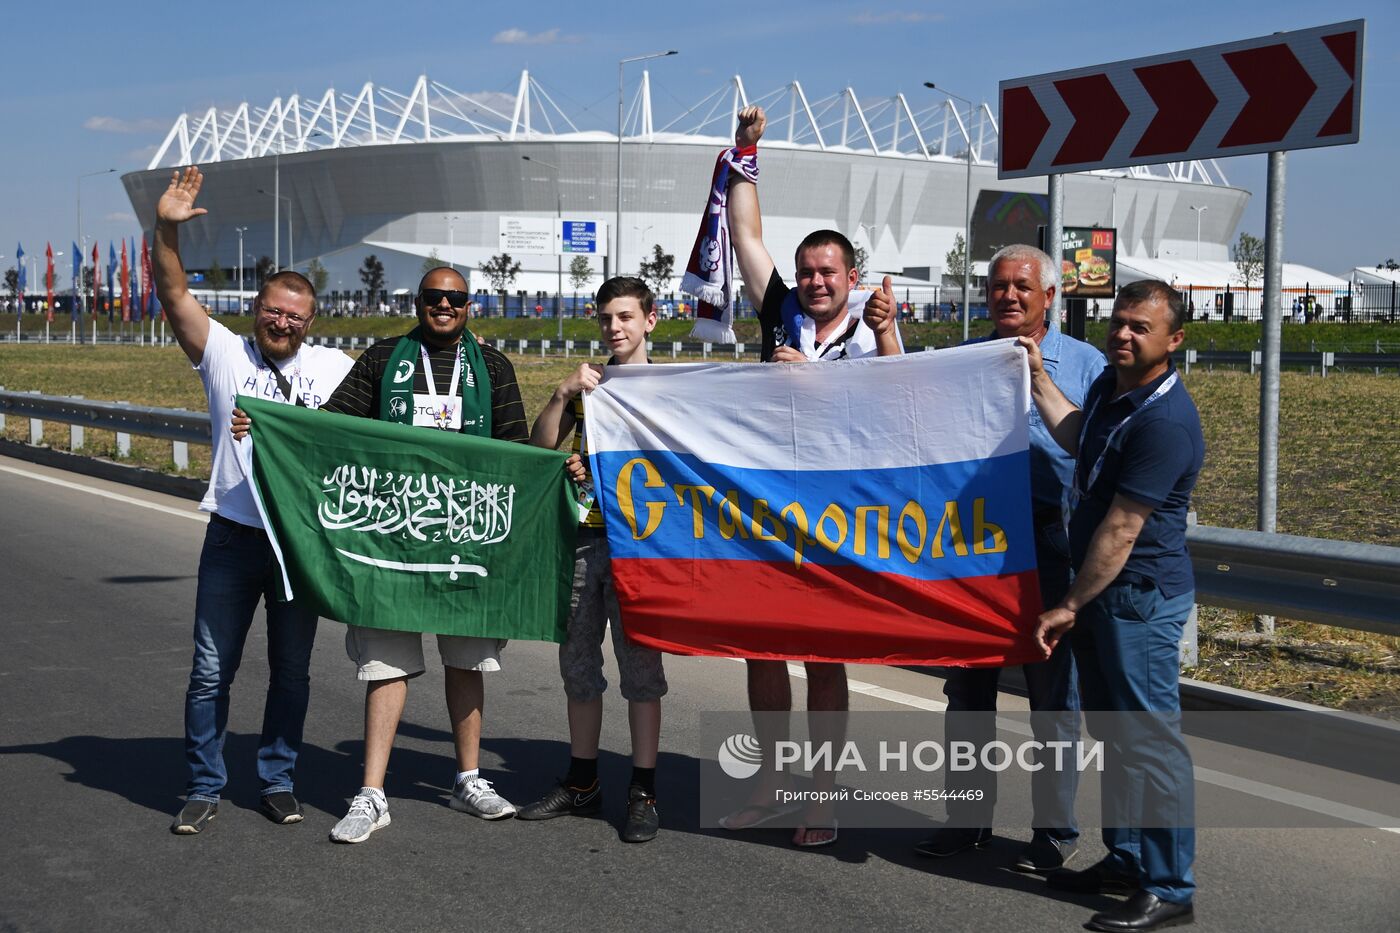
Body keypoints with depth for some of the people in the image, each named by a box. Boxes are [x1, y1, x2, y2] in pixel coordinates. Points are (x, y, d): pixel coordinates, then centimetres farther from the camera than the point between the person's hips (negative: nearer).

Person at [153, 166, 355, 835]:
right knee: (212, 669, 2)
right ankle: (204, 788, 15)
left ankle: (278, 781, 24)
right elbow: (175, 296, -8)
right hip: (233, 538, -1)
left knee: (291, 669, 10)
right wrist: (166, 230, -23)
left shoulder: (336, 368, 7)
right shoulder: (224, 354, 2)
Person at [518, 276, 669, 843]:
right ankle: (581, 784, 19)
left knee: (640, 664, -4)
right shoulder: (586, 383, 15)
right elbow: (541, 445, 4)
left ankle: (643, 793, 1)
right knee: (578, 662, 8)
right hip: (582, 537, 4)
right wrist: (562, 395, -7)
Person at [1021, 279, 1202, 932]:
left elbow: (1120, 530, -22)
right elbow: (1077, 437, 31)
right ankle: (1125, 858, 31)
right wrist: (1036, 375, 30)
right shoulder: (1110, 387, 7)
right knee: (1114, 731, 18)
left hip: (1140, 597, -10)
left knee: (1150, 738, -5)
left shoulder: (1164, 420, -23)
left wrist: (1070, 606, -16)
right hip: (1102, 590, 10)